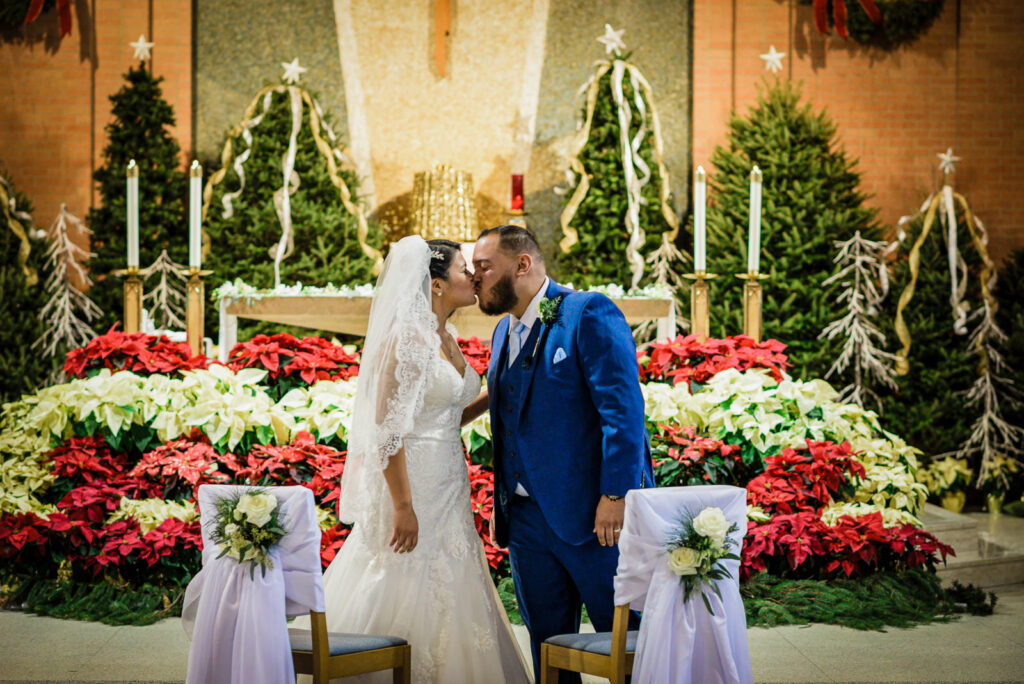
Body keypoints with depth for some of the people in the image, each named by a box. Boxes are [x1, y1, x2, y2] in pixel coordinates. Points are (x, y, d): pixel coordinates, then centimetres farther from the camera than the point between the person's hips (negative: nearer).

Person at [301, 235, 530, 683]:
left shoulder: (447, 338, 12)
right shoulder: (406, 339, -15)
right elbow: (388, 431, -19)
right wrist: (403, 507, -22)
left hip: (447, 490, 9)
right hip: (412, 485, -9)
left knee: (448, 601, 11)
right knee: (407, 605, -2)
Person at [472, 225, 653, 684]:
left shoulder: (588, 314, -9)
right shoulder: (504, 332, 16)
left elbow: (624, 410, -16)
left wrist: (615, 495, -22)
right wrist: (500, 502, 14)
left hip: (594, 514, -8)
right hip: (526, 520, 8)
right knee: (548, 647, 13)